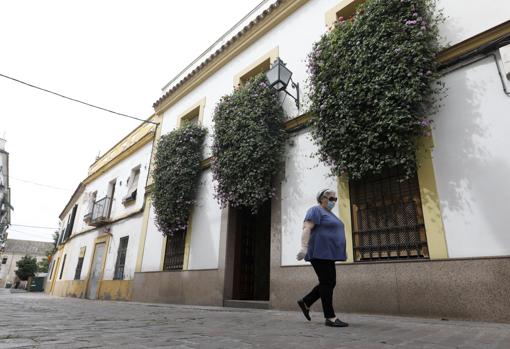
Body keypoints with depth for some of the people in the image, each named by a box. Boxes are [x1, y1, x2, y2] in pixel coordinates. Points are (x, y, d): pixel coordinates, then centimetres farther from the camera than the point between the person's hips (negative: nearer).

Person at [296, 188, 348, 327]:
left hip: (327, 253, 10)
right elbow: (307, 228, -19)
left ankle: (305, 302, 19)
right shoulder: (316, 210, -9)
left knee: (329, 283, 9)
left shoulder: (329, 213, 20)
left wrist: (342, 250, 23)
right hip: (319, 253, -10)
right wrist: (304, 247, -30)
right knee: (327, 283, -7)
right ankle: (330, 317, -1)